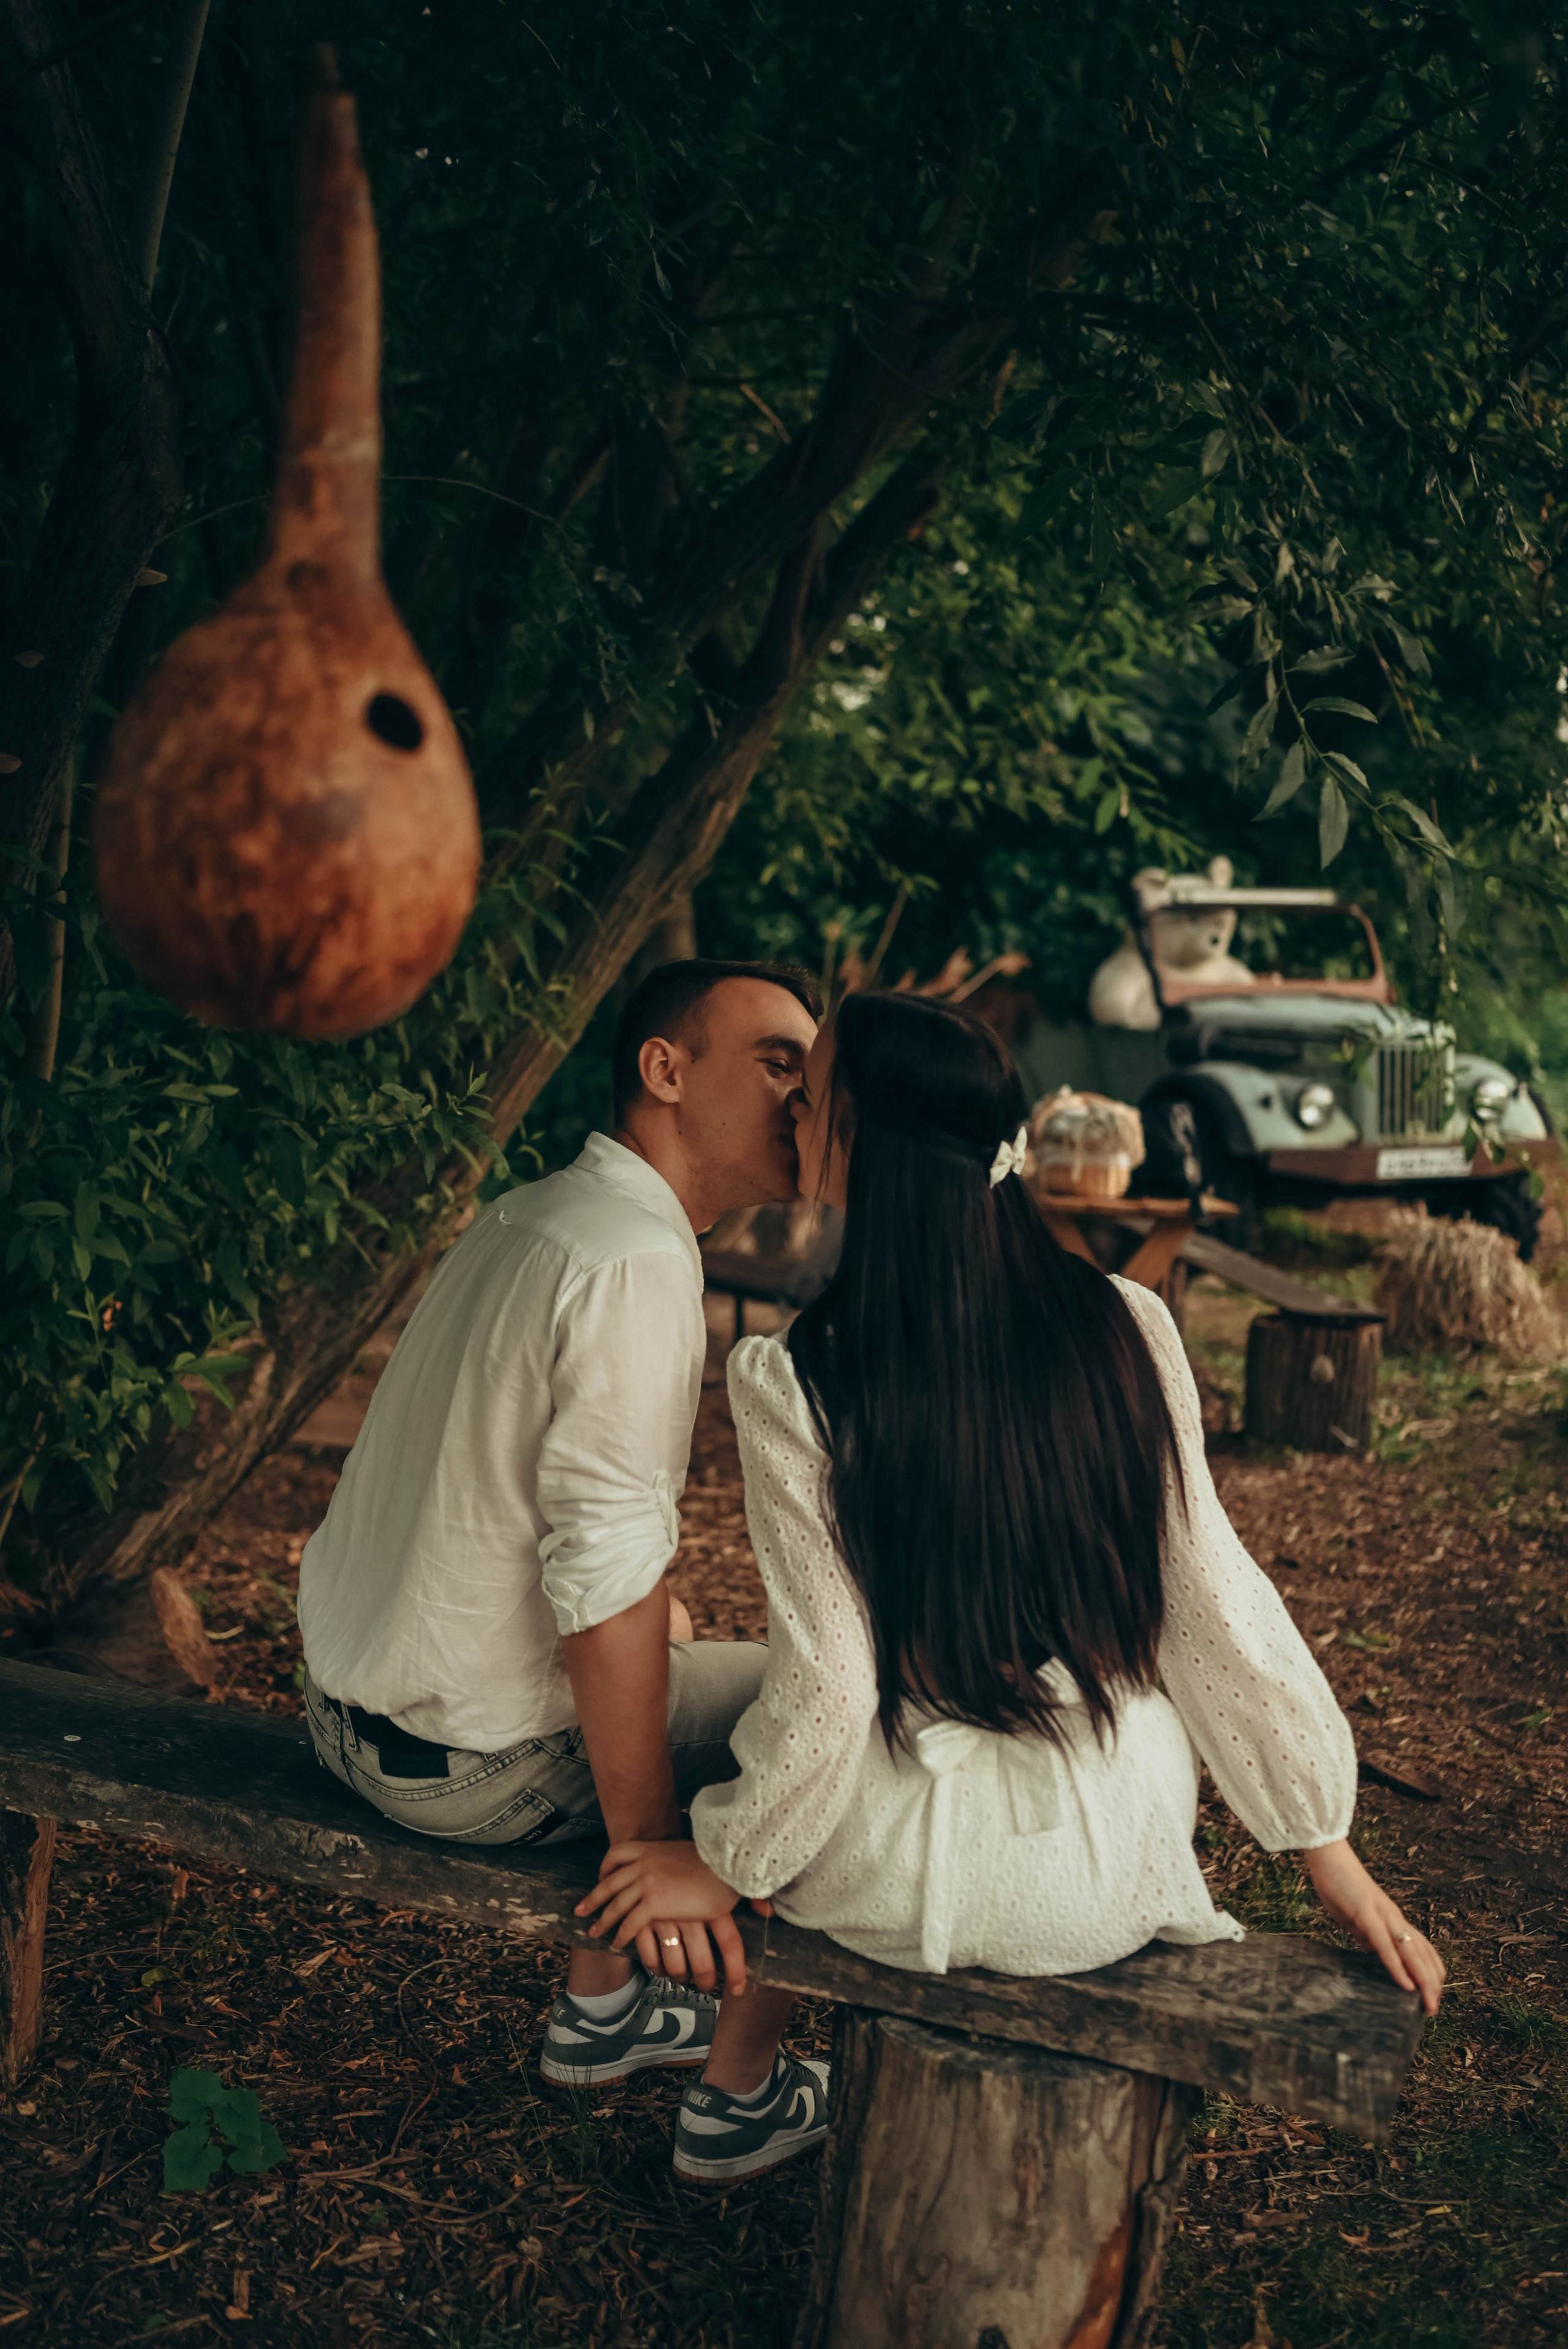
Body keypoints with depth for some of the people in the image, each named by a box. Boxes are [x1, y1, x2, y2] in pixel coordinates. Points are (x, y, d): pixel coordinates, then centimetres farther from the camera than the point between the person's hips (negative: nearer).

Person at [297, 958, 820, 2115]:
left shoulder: (525, 1215, 8)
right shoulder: (637, 1265, -23)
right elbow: (605, 1592, -27)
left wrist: (648, 1604, 33)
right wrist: (650, 1843, -19)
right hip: (470, 1760, -9)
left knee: (672, 1648, 31)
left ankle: (600, 2006, 37)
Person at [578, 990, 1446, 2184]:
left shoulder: (792, 1381, -18)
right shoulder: (1127, 1329, -9)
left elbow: (825, 1693, -16)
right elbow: (1218, 1608, -5)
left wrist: (724, 1867, 1)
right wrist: (1333, 1854, 5)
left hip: (914, 1883, -2)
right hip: (1120, 1884, 3)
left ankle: (737, 2091, 40)